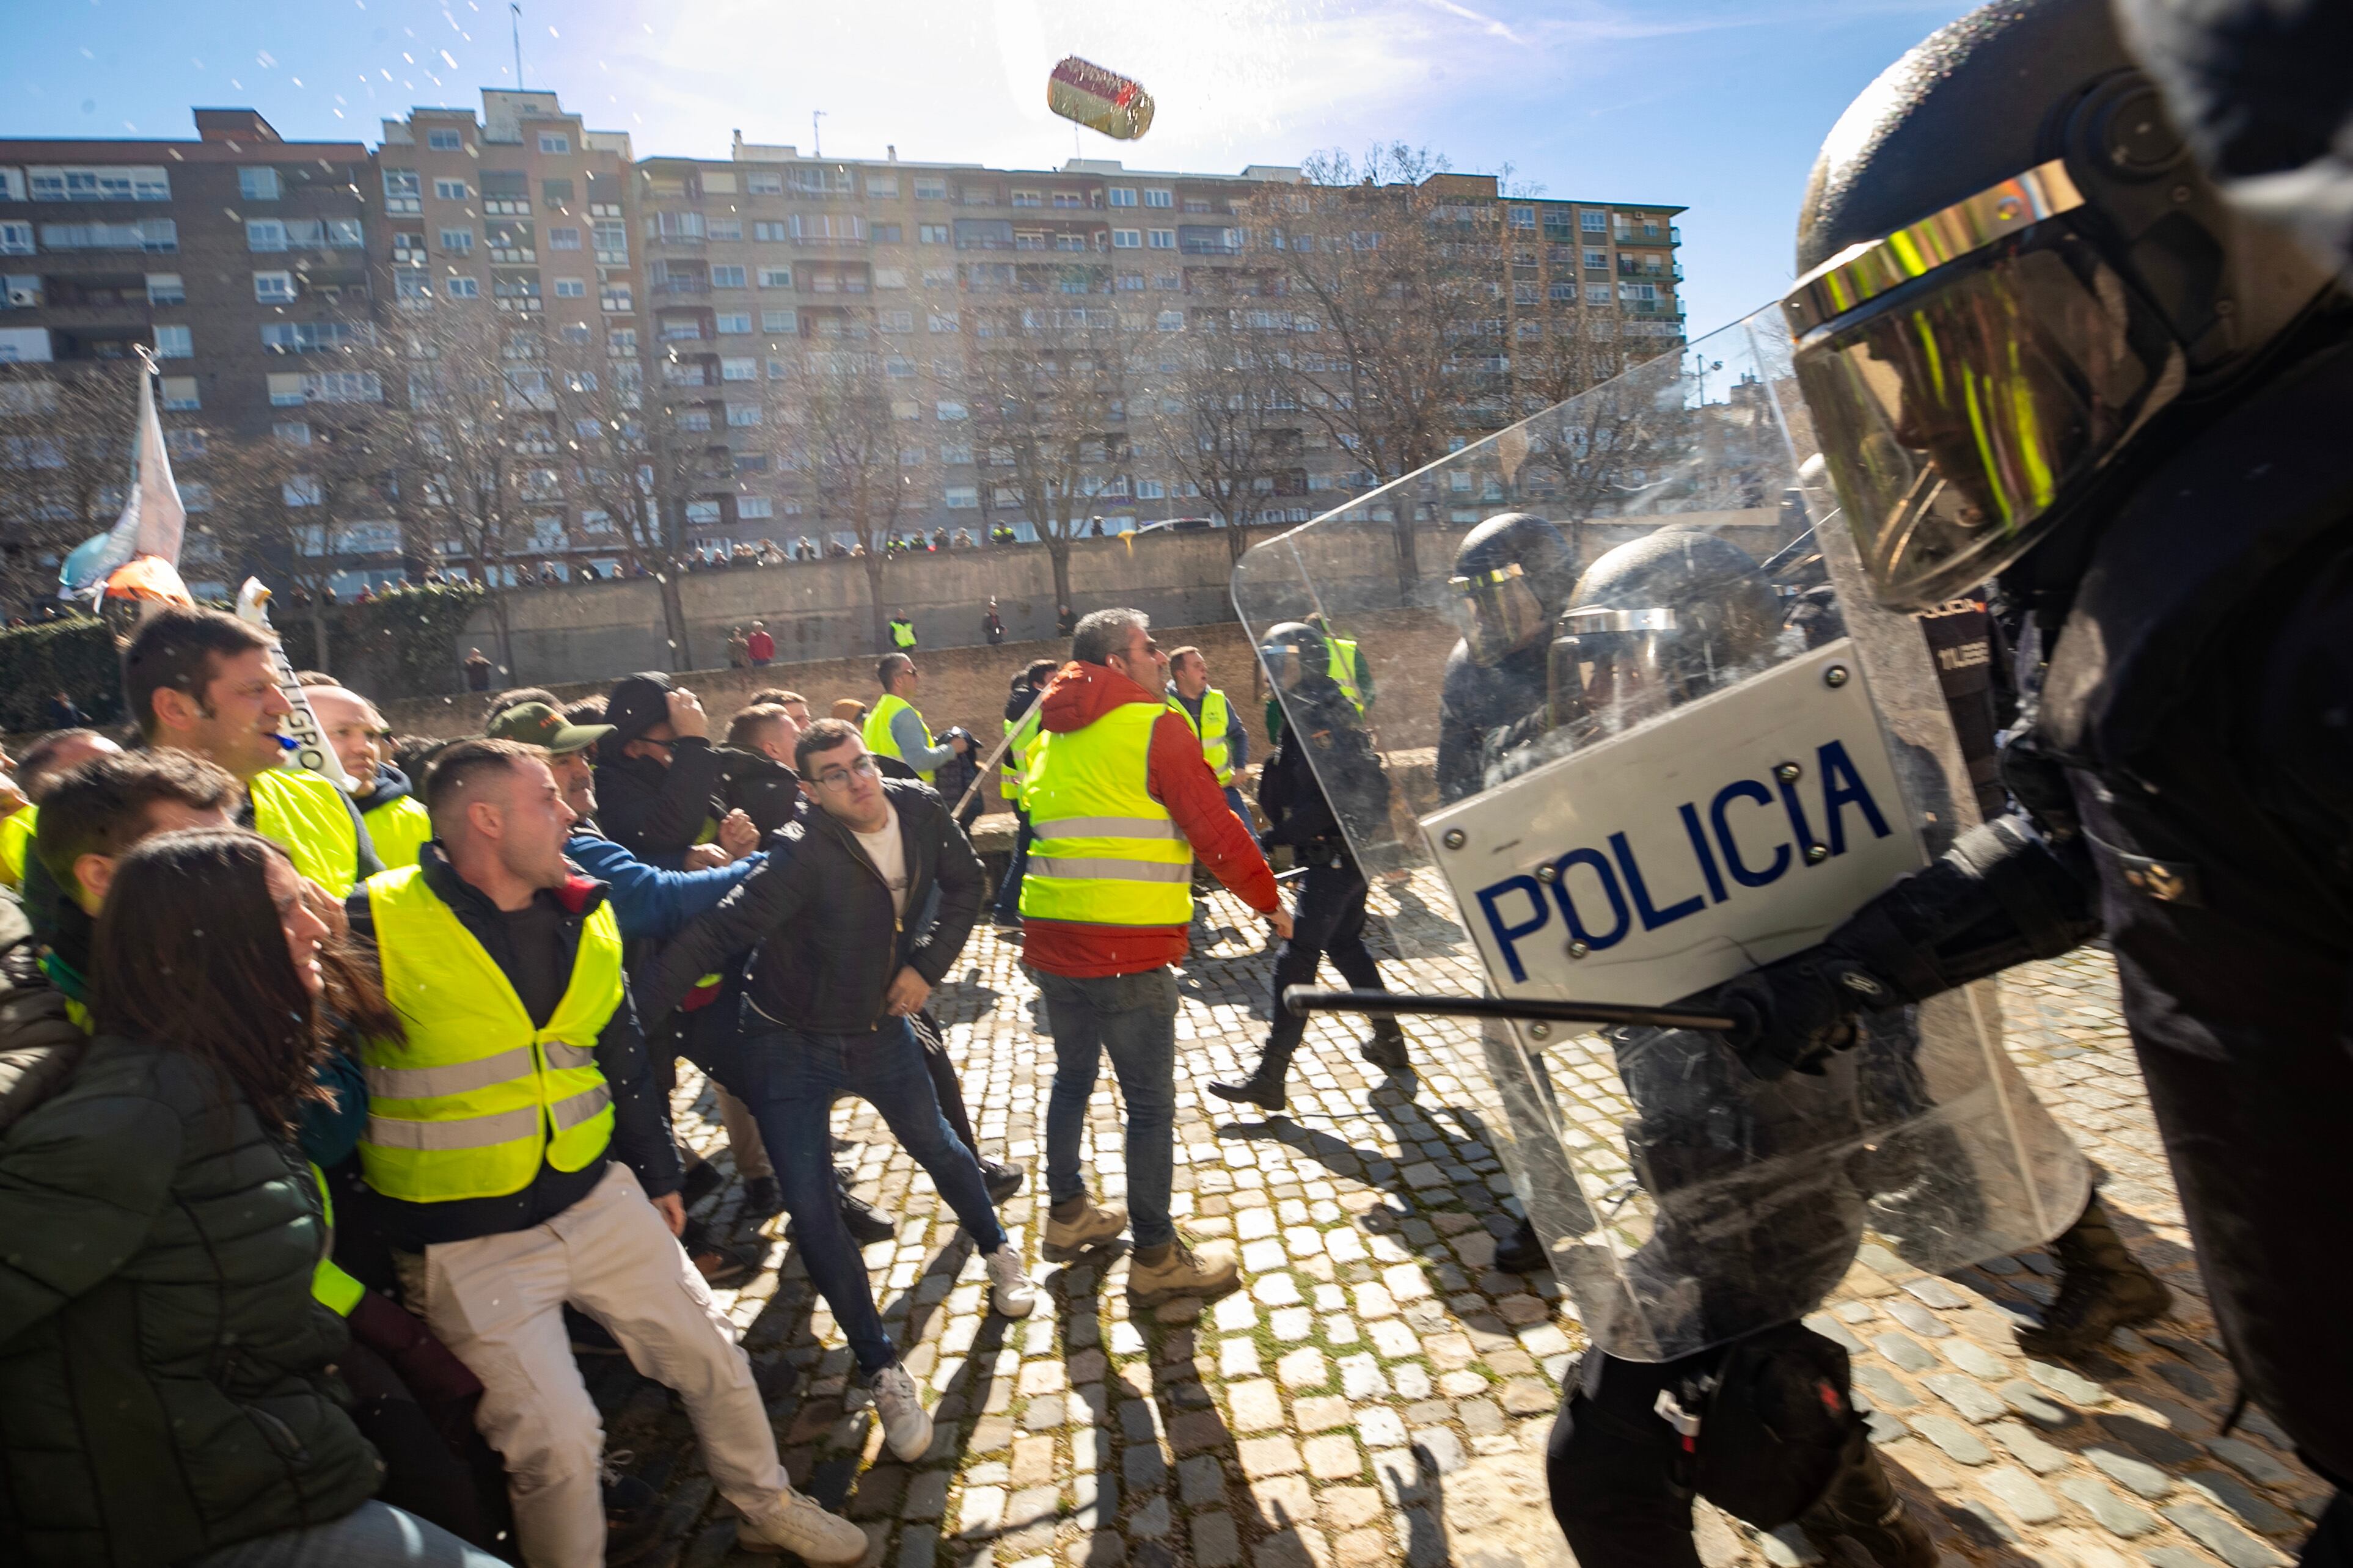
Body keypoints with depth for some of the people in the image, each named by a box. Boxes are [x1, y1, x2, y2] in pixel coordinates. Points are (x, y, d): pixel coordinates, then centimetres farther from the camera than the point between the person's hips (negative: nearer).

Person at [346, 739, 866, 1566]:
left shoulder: (584, 918, 2)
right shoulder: (377, 925, -16)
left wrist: (659, 1174, 17)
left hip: (601, 1203, 5)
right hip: (468, 1243, -5)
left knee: (713, 1357, 13)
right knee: (556, 1439, -3)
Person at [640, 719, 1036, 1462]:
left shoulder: (921, 811, -12)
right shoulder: (806, 853, -28)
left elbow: (965, 884, 3)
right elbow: (716, 932, -32)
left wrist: (928, 963, -7)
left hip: (882, 1027, 4)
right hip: (791, 1047, -4)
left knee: (936, 1145, 21)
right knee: (812, 1213, -3)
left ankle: (998, 1252, 49)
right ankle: (883, 1371, 15)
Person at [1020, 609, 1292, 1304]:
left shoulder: (1053, 736, 13)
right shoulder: (1156, 727, -10)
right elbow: (1216, 830, -11)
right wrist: (1269, 901, 1)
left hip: (1050, 942, 8)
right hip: (1127, 953, -8)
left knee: (1073, 1076, 24)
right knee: (1150, 1104, 4)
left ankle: (1067, 1214, 38)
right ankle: (1156, 1258, 14)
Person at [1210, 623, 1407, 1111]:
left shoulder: (1316, 716, -17)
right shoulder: (1332, 706, 14)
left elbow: (1328, 798, -25)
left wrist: (1280, 834, -21)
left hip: (1336, 855, -11)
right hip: (1352, 850, 11)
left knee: (1296, 957, -8)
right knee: (1345, 943, 23)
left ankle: (1269, 1077, -4)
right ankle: (1389, 1040, 34)